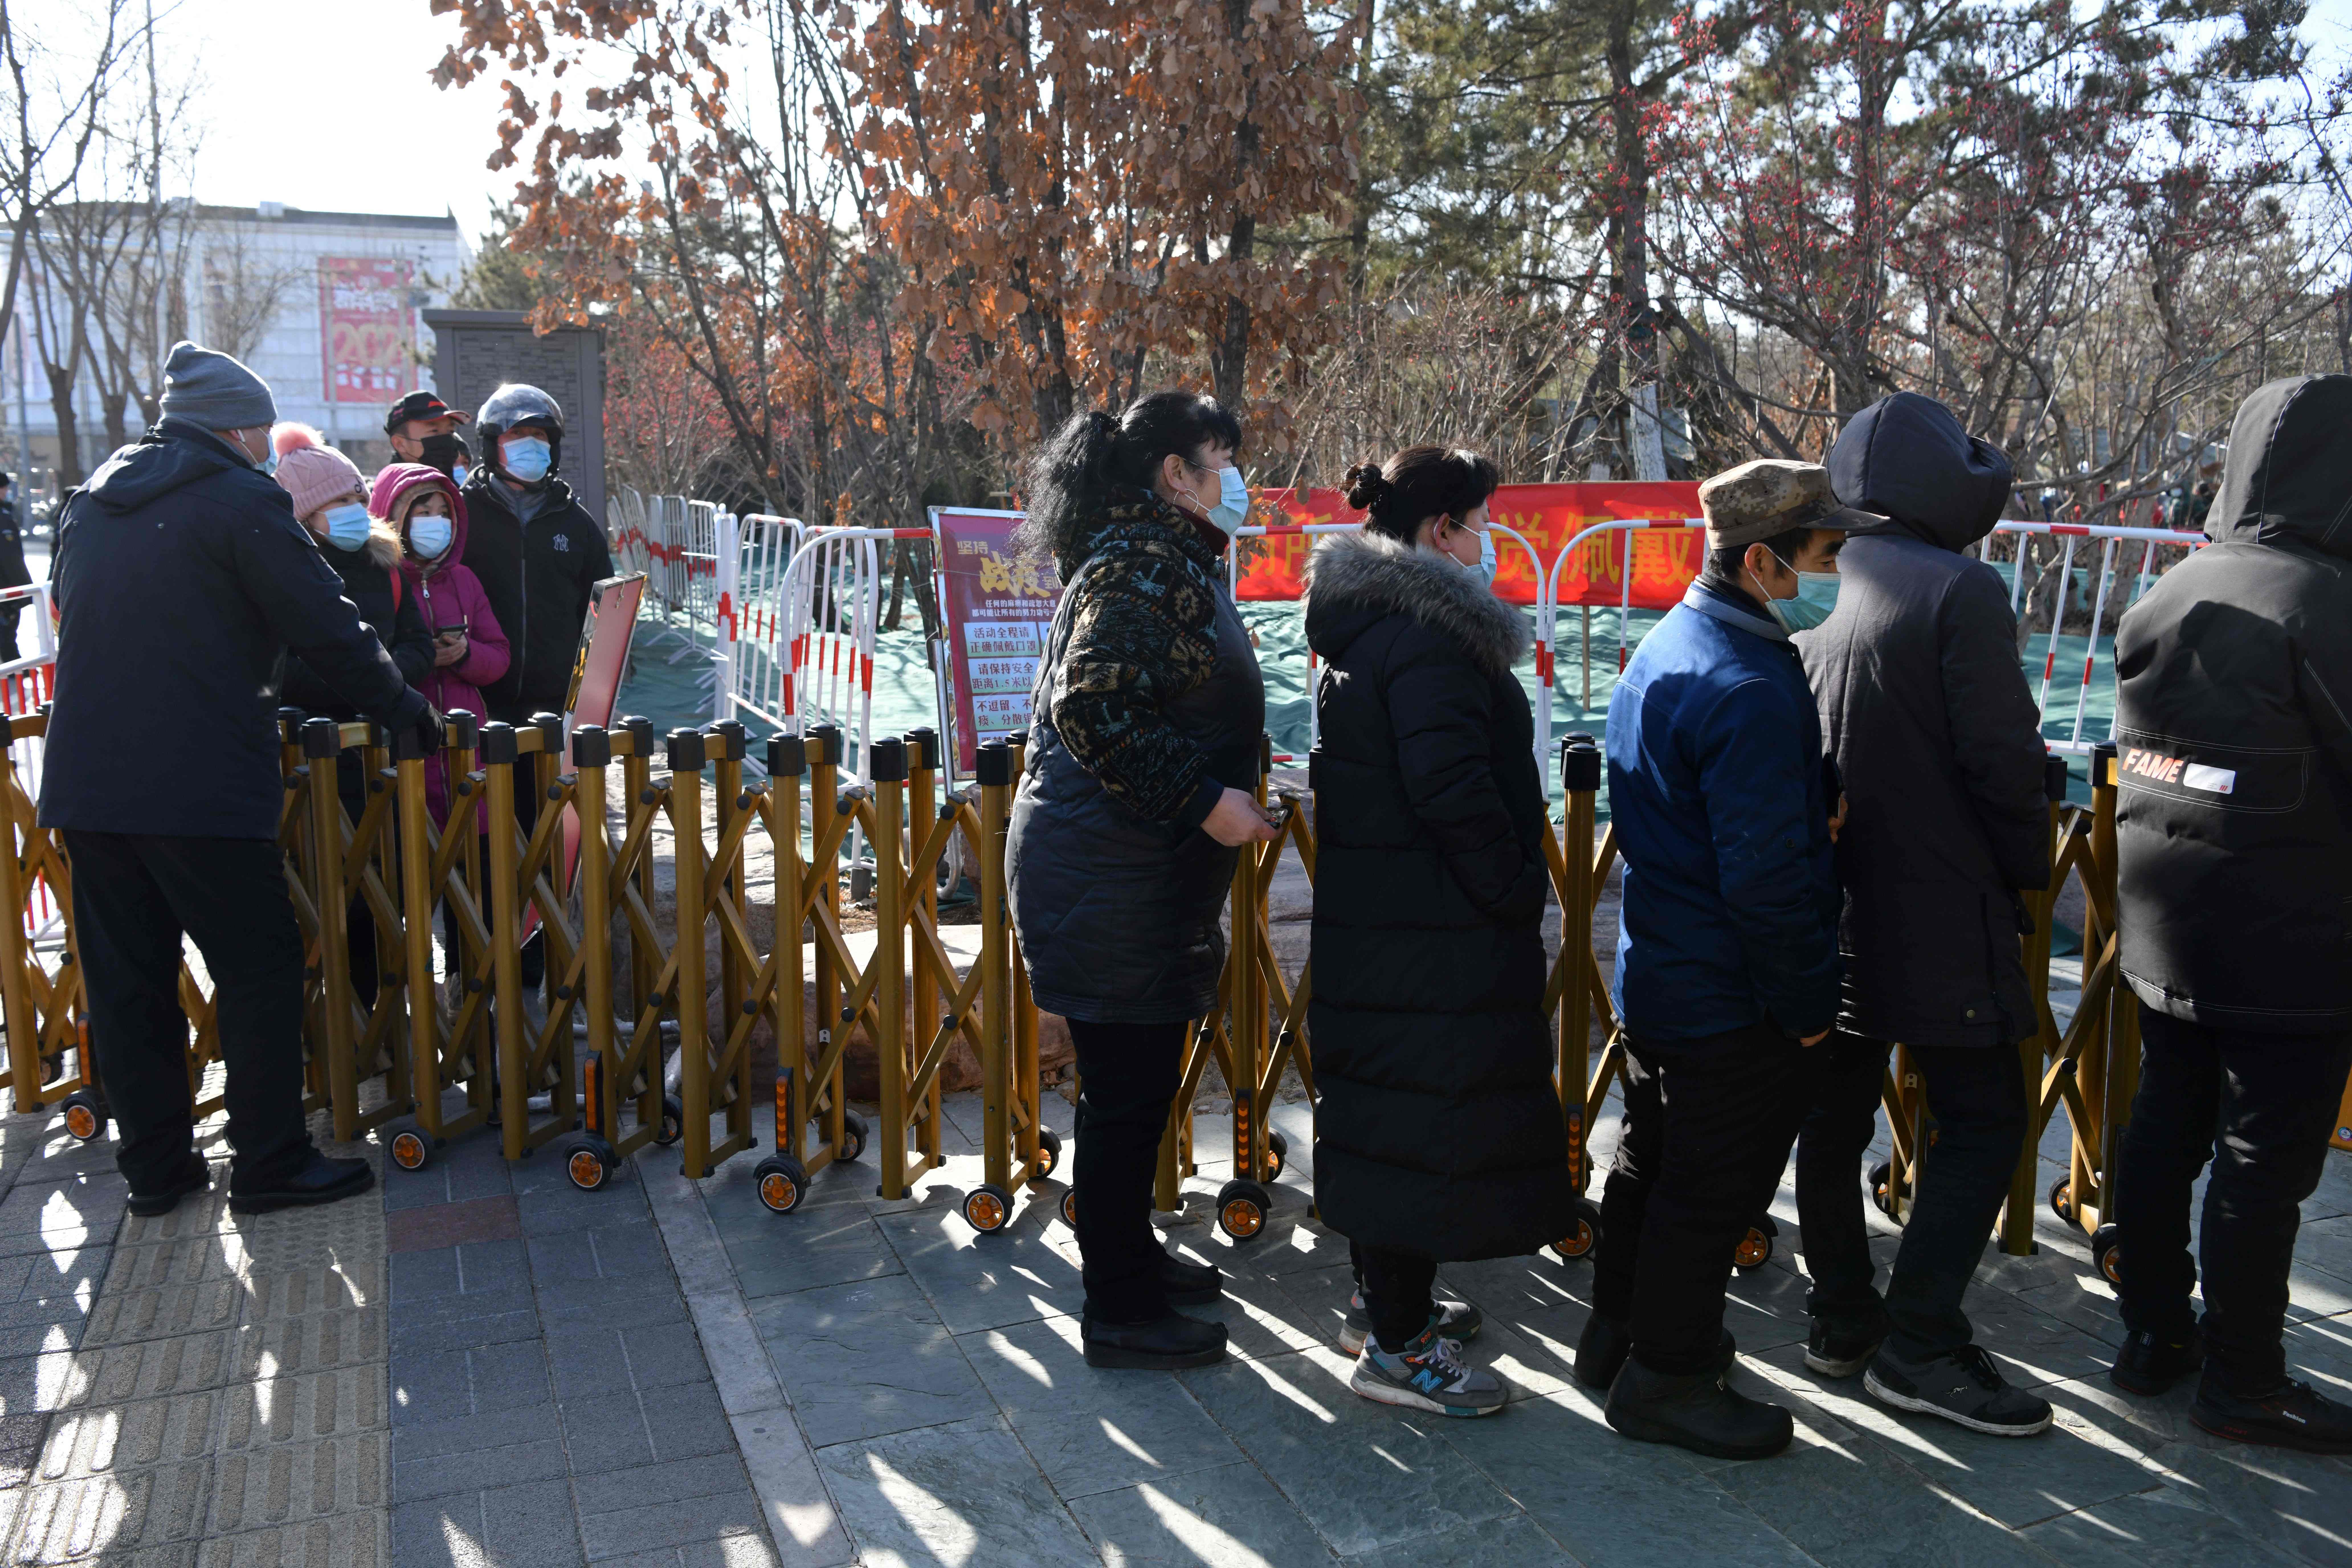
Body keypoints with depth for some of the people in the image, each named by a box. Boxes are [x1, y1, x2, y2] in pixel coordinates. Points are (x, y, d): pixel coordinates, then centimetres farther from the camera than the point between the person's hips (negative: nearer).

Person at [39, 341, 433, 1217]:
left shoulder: (88, 503, 16)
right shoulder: (241, 502, -8)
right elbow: (329, 631, -10)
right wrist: (406, 710, 2)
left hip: (83, 779, 8)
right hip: (200, 782, -7)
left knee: (125, 977, 12)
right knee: (259, 970, 3)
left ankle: (154, 1166, 21)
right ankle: (269, 1162, 8)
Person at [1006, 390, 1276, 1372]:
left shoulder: (1173, 561, 18)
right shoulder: (1142, 566, -16)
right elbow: (1095, 710, -25)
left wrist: (1230, 794, 23)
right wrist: (1204, 800, -22)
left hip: (1147, 873, 11)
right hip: (1109, 876, -11)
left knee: (1141, 1079, 20)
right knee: (1125, 1088, -1)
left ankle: (1130, 1255, 36)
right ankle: (1119, 1312, 12)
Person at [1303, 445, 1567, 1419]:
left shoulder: (1361, 625, 14)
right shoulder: (1427, 636, -18)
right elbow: (1453, 789, -25)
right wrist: (1516, 892, -14)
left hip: (1367, 917, 10)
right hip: (1436, 933, -10)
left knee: (1384, 1109, 18)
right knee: (1430, 1113, -2)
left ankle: (1384, 1298, 33)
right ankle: (1397, 1348, 7)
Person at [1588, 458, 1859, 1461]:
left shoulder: (1666, 647, 7)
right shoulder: (1753, 689, -25)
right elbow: (1766, 874, -26)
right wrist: (1808, 1000, -15)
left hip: (1654, 970, 10)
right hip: (1734, 1001, -10)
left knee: (1653, 1158, 22)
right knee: (1715, 1187, 5)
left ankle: (1620, 1333, 38)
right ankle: (1666, 1377, 20)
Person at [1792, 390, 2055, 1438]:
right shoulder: (1961, 592, -13)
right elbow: (2002, 759, -15)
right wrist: (2027, 872, 0)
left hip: (1829, 908, 7)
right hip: (1938, 914, -7)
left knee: (1836, 1116, 13)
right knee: (1980, 1122, 2)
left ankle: (1840, 1321, 24)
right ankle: (1920, 1343, 2)